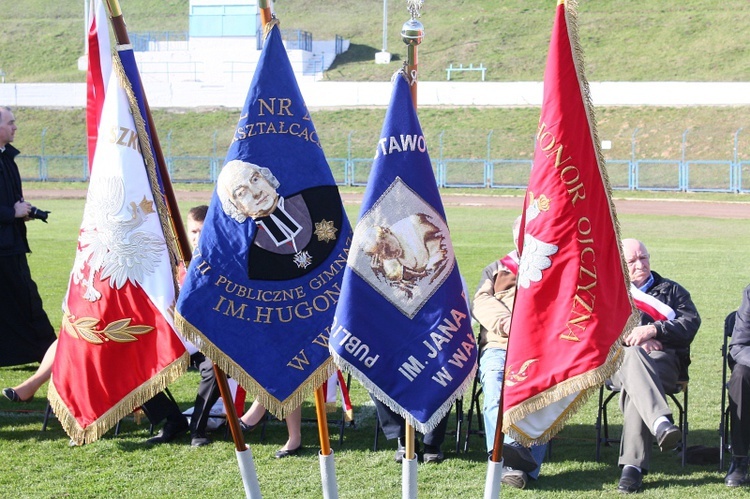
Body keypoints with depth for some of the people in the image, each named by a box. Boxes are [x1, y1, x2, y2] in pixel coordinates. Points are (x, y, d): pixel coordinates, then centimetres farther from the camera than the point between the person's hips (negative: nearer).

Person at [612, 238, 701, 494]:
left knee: (634, 384, -38)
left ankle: (633, 465, -49)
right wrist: (630, 339, -7)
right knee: (633, 356, -41)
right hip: (618, 359, 0)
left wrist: (653, 331, -9)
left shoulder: (671, 290, 27)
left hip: (664, 360, 0)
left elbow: (691, 323, 7)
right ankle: (661, 422, -64)